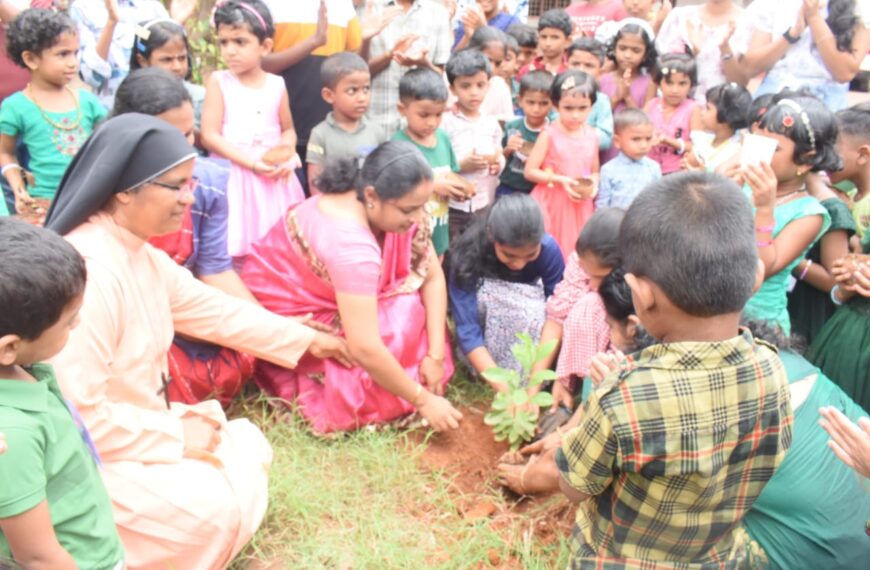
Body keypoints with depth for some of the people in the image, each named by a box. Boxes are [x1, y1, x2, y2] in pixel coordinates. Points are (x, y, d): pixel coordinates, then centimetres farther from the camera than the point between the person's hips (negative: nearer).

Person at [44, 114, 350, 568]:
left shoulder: (141, 255, 2)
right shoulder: (87, 272, -31)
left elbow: (215, 310, 13)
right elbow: (78, 414, -31)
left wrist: (306, 339, 18)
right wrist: (177, 438, -20)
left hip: (136, 426, 10)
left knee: (249, 446, 9)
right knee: (215, 504, -21)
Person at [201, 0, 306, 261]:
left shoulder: (276, 84, 5)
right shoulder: (219, 81, -4)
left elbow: (288, 130, 14)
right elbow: (209, 137, -9)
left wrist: (287, 154, -9)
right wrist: (252, 163, -17)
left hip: (274, 175, 3)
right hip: (234, 174, -3)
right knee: (235, 247, -5)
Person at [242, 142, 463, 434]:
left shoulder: (395, 207, -16)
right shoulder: (349, 243, -38)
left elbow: (433, 277, -11)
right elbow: (364, 349, -39)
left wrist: (435, 355, -19)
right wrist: (422, 400, -29)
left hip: (329, 299, 7)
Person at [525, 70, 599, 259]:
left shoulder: (592, 136, 3)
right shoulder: (549, 134, -10)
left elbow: (594, 171, 14)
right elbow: (530, 171, -11)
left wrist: (593, 184, -8)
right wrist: (560, 180, -18)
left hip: (580, 206, 4)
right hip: (552, 203, -4)